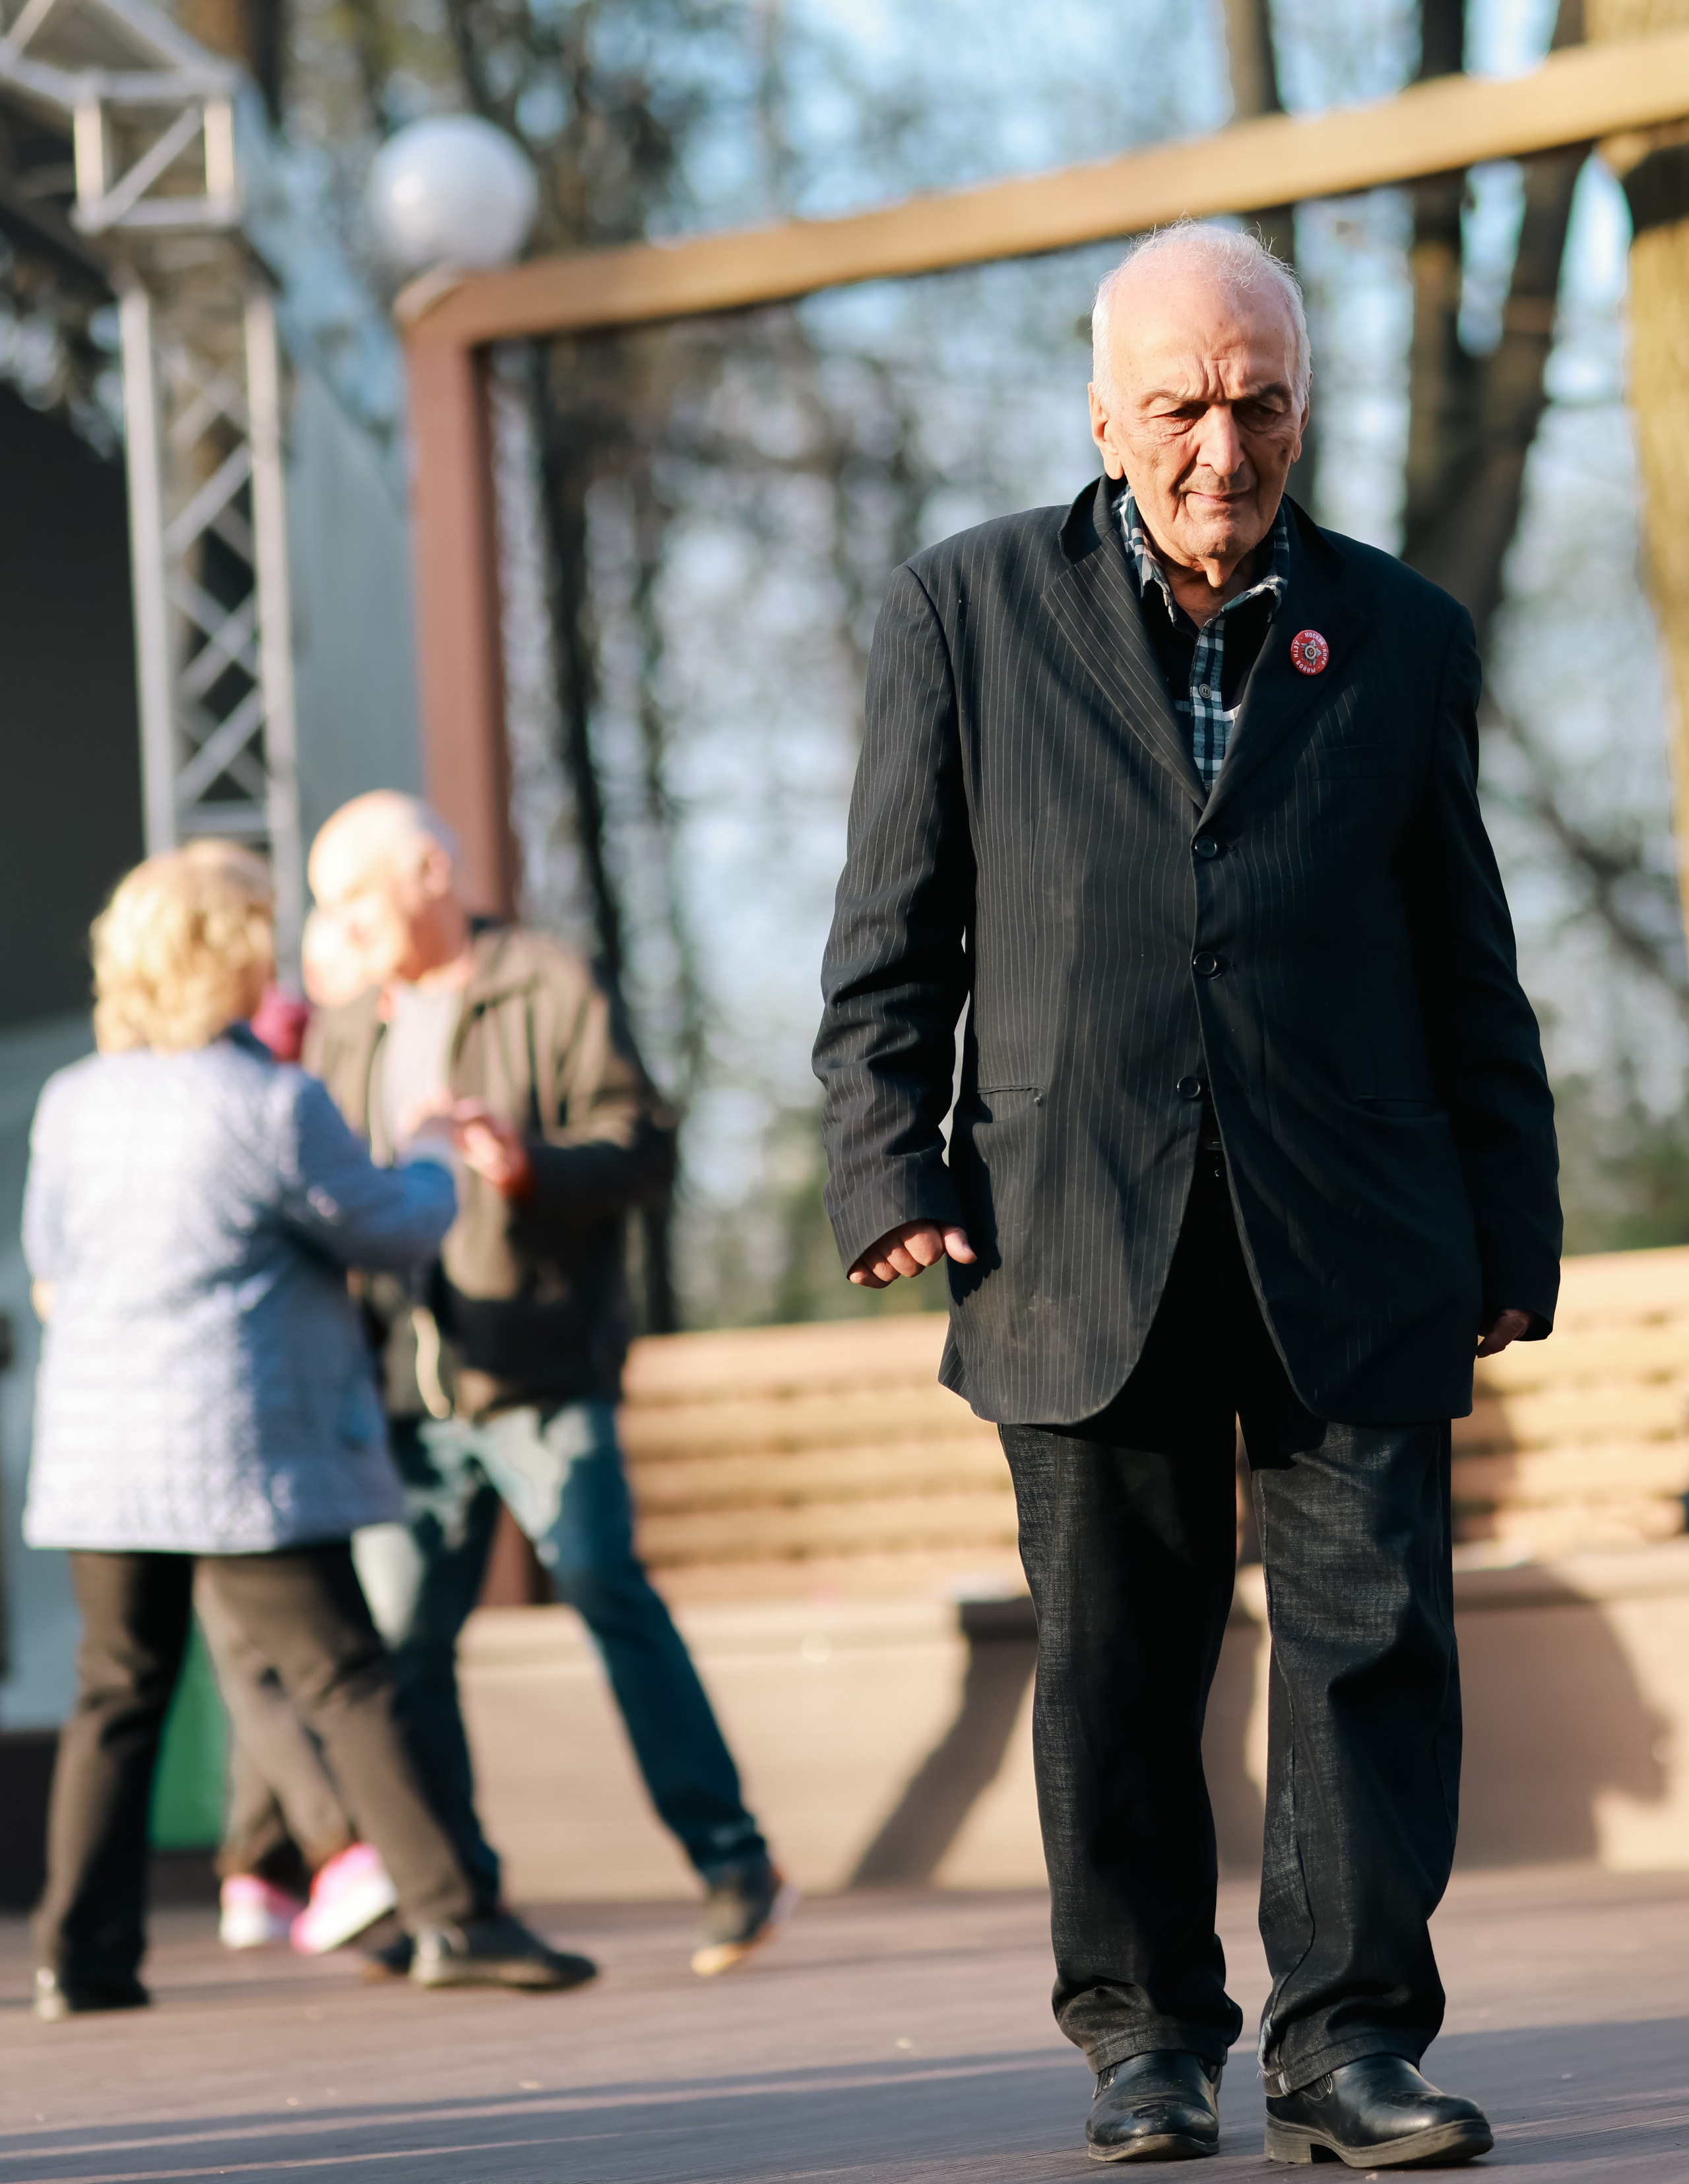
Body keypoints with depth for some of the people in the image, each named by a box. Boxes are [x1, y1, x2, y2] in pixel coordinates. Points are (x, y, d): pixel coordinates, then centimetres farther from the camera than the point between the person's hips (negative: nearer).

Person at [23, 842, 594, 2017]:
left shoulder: (72, 1103, 5)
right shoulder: (274, 1105, -13)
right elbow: (395, 1229, -3)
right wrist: (432, 1161, 17)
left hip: (98, 1448, 6)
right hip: (243, 1453, -5)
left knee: (119, 1696, 11)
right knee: (346, 1680, -2)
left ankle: (83, 1950, 10)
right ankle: (449, 1917, -5)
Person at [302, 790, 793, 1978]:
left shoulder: (550, 989, 2)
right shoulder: (347, 1035, 19)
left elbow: (643, 1145, -6)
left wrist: (531, 1162, -22)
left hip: (542, 1374, -5)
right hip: (410, 1383, 5)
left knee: (606, 1587, -13)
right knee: (404, 1634, 1)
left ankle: (732, 1860, -9)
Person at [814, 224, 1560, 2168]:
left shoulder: (1400, 637, 11)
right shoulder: (967, 611, 7)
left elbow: (1468, 970, 13)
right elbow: (891, 933, 7)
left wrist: (1513, 1237, 9)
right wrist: (889, 1170, -4)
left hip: (1352, 1256, 1)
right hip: (1082, 1241, 0)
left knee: (1373, 1627, -5)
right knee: (1113, 1661, 5)